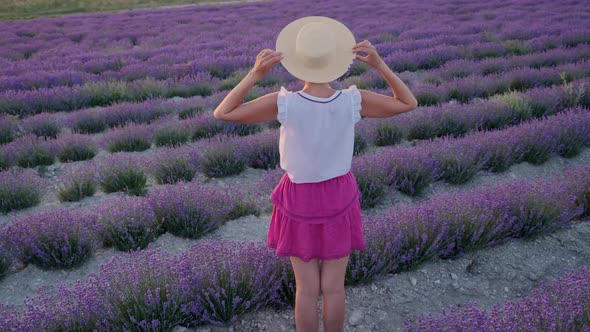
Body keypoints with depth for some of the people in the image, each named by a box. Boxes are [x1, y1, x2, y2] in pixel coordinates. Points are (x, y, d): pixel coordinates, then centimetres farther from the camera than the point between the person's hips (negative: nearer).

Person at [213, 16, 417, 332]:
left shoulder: (284, 103, -25)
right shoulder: (352, 101, -20)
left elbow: (222, 113, -16)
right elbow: (409, 104, -5)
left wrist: (255, 73, -23)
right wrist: (379, 63, -16)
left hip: (300, 200, -1)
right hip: (338, 198, 1)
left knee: (307, 288, 16)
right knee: (334, 287, 18)